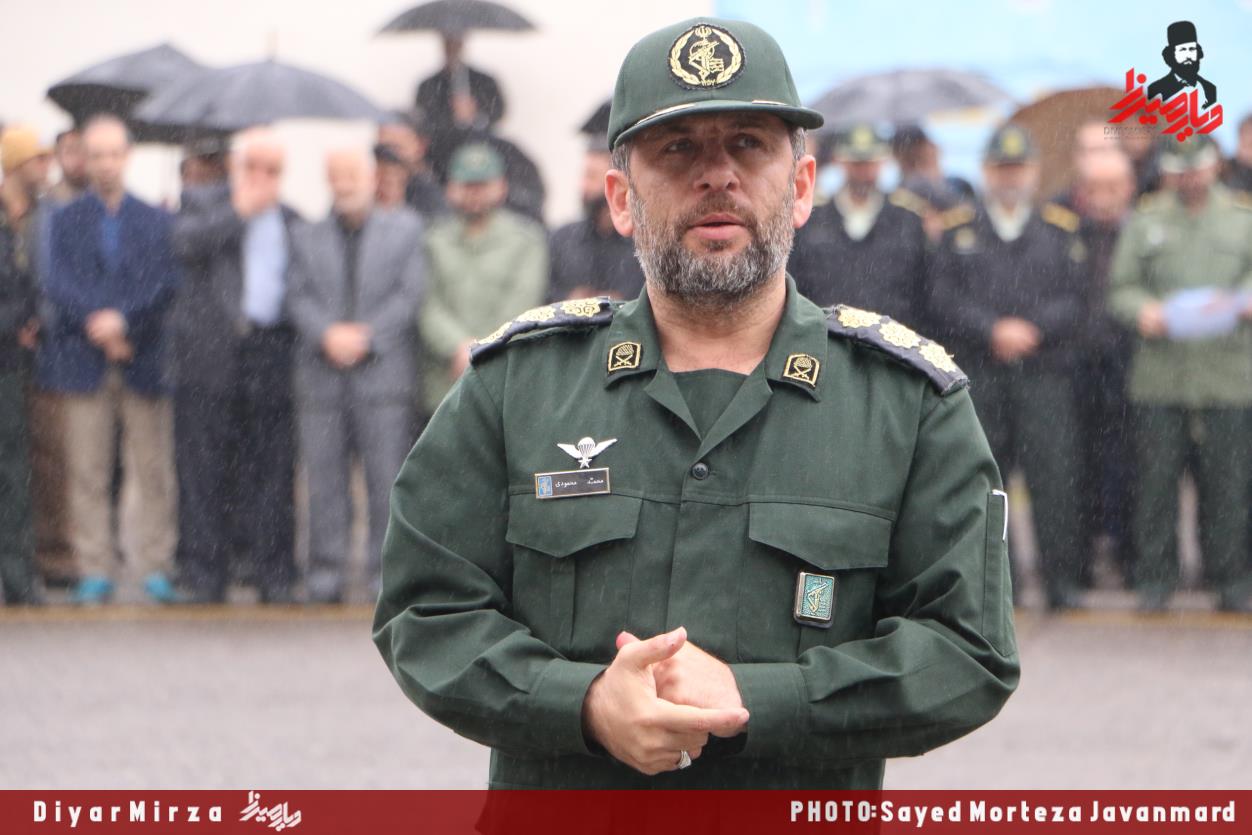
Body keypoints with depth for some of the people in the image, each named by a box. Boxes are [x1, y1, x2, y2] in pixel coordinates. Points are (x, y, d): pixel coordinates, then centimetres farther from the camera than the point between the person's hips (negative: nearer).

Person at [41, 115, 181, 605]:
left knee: (152, 469, -1)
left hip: (144, 361, 0)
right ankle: (95, 571, 4)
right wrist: (97, 325, -13)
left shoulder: (156, 221, 11)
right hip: (84, 359, 0)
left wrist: (123, 318, -13)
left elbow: (167, 284, 0)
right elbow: (58, 285, 0)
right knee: (87, 473, -1)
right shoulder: (66, 221, 11)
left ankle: (155, 568, 4)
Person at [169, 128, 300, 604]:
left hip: (272, 360, 2)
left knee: (272, 471, 1)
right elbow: (184, 243, -12)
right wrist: (240, 211, -9)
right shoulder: (202, 203, 9)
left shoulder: (293, 221, 18)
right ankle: (204, 576, 3)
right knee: (205, 469, -2)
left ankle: (273, 574, 7)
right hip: (210, 360, -2)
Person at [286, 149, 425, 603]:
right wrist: (328, 334, -13)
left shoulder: (404, 229, 11)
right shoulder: (307, 239, 16)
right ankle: (325, 572, 4)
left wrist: (366, 336, -10)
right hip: (322, 374, 2)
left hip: (383, 373, -2)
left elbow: (409, 294, 1)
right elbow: (298, 297, 5)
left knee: (387, 477, -5)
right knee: (324, 476, 0)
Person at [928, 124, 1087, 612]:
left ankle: (1062, 580, 1)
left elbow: (1077, 298, 4)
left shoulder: (1060, 232, 12)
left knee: (1053, 476, -6)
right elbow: (943, 300, 1)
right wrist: (993, 331, -11)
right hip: (977, 376, 0)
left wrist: (1031, 329, -11)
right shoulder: (959, 230, 11)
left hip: (1045, 375, 0)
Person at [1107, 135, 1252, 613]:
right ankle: (1155, 580, 6)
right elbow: (1121, 287, 8)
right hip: (1159, 372, 0)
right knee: (1156, 479, -1)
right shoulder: (1145, 222, 12)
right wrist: (1143, 310, -13)